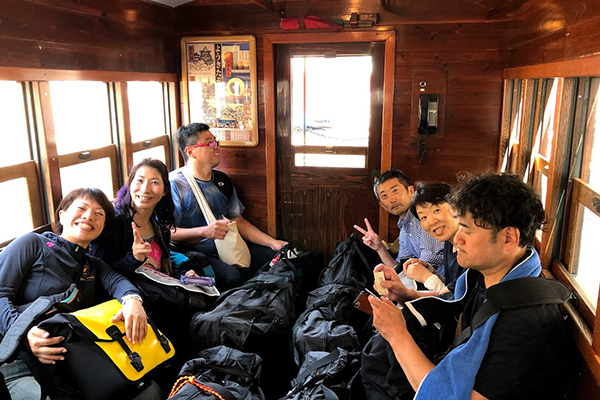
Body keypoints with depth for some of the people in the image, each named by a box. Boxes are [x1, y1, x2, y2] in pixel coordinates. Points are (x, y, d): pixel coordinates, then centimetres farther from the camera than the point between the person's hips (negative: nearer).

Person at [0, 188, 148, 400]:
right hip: (20, 358, -4)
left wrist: (132, 299, -23)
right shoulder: (33, 243, 4)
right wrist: (23, 334, -24)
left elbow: (115, 280, 2)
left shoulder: (93, 266, 22)